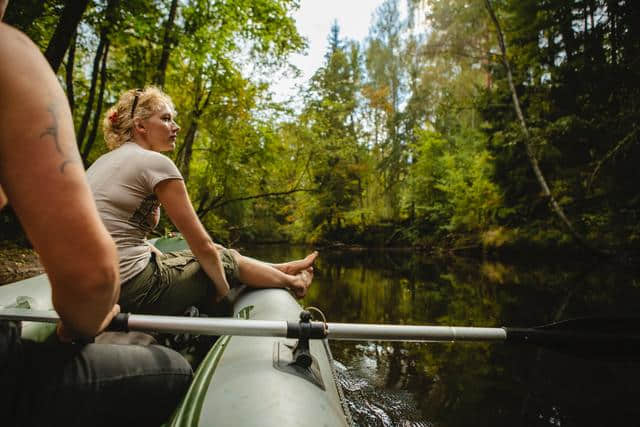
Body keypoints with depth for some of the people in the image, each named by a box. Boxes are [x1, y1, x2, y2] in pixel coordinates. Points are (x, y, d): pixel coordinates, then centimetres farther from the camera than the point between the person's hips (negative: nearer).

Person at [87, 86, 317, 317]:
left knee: (217, 253, 19)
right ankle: (289, 280, 34)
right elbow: (203, 245, -12)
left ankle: (281, 270, 38)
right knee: (226, 260, 10)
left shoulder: (103, 162, 14)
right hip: (134, 291, -9)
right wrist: (224, 295, 2)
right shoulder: (155, 163, -14)